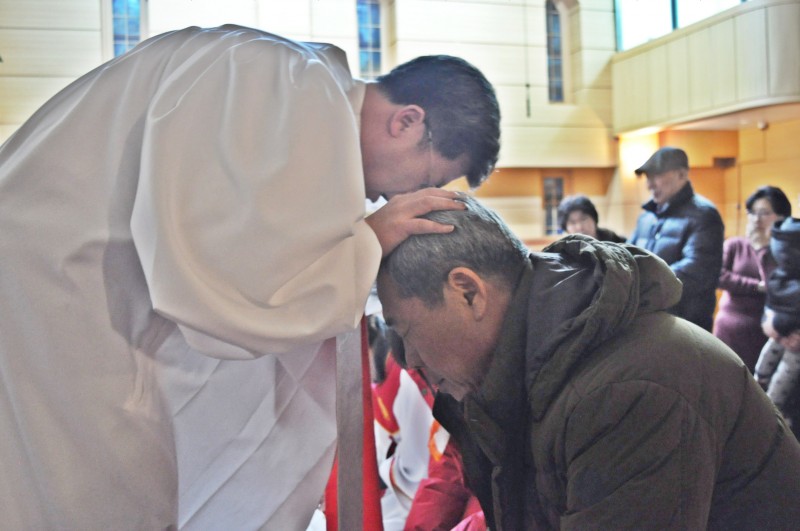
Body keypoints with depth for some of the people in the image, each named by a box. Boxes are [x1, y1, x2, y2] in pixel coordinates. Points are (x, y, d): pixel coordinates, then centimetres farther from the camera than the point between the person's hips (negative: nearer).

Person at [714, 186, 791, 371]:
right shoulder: (734, 245, 7)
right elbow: (719, 276, -9)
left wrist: (764, 249, -14)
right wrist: (758, 286, -14)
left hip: (765, 334, -1)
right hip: (729, 331, 1)